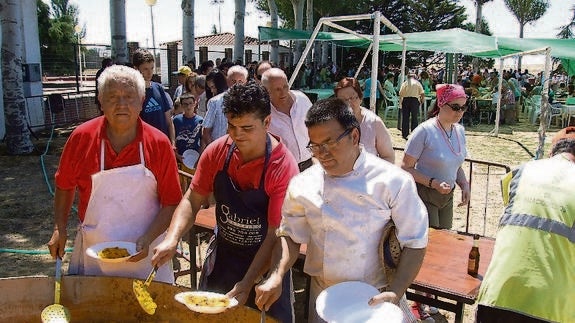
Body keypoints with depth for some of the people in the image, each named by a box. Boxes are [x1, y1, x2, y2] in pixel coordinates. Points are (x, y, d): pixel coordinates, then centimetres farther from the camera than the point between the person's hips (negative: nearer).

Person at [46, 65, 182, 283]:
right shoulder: (81, 137, -7)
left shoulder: (159, 144, -10)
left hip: (144, 253, -1)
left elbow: (171, 203, -7)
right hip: (93, 252, 1)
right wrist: (59, 229, 3)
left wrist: (148, 239, -18)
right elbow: (64, 186, 9)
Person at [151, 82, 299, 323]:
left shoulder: (283, 167, -25)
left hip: (265, 264, -4)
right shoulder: (217, 152, -13)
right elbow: (191, 201, -6)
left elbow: (276, 234, -24)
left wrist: (247, 283, -28)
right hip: (222, 258, 4)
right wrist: (172, 239, -23)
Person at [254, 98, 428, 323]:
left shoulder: (393, 182, -14)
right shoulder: (302, 185, -6)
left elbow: (415, 244, -11)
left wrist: (395, 294, -19)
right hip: (324, 297, 2)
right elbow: (290, 235, 4)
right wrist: (276, 277, -11)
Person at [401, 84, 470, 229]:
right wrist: (433, 183, -25)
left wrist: (464, 184, -1)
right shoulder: (425, 131, -18)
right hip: (425, 195, -7)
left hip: (447, 197, 7)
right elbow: (406, 167, -16)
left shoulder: (460, 130, 4)